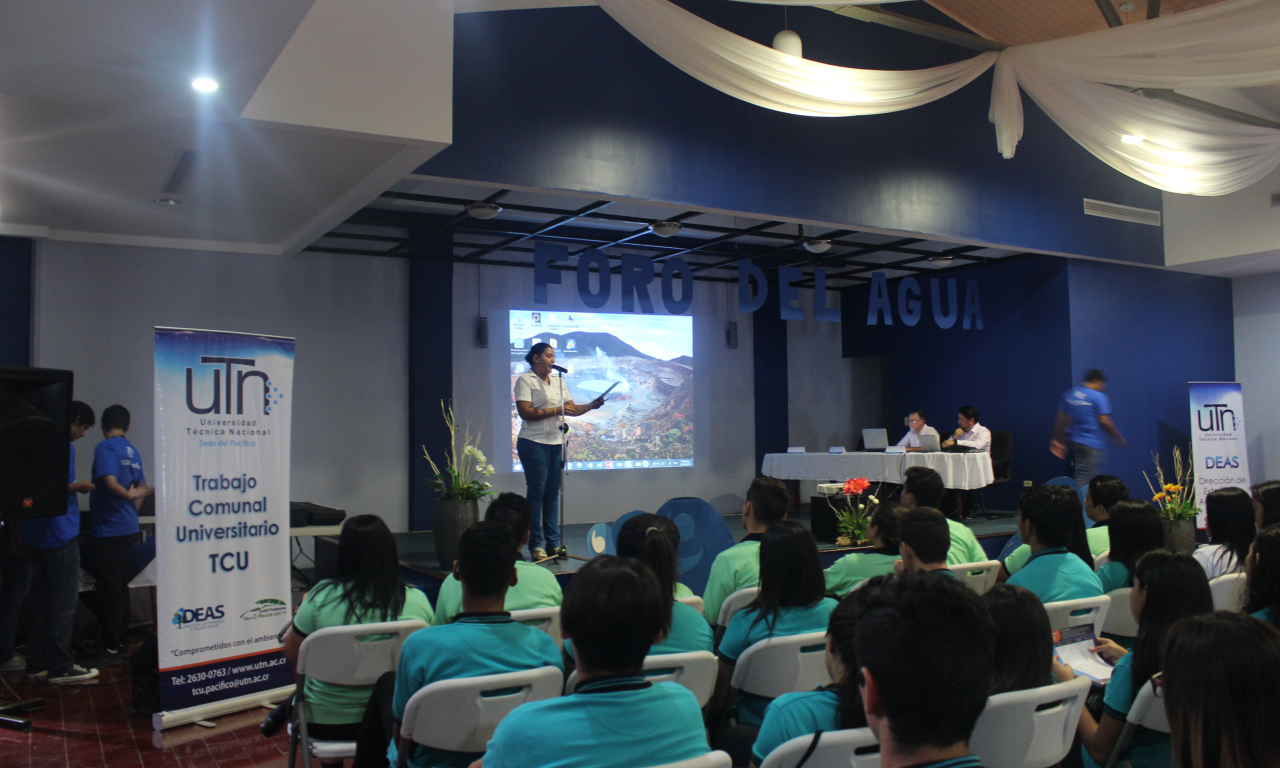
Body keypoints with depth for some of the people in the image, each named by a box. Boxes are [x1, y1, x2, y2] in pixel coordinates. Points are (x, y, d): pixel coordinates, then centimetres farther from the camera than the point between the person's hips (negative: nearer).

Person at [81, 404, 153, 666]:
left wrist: (128, 496, -9)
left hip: (108, 530, -8)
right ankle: (122, 643, 22)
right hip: (128, 528, 8)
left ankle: (112, 649, 0)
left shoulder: (105, 447, -11)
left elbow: (110, 482, -24)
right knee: (120, 586, 15)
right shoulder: (133, 451, 12)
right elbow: (142, 488, 18)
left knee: (108, 588, -3)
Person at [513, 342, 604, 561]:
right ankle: (536, 544, 3)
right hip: (534, 443, -6)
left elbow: (571, 408, 11)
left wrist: (590, 406, -7)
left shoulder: (558, 381, 17)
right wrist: (556, 411, -18)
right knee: (536, 492, -3)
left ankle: (553, 543, 12)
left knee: (553, 493, 7)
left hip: (555, 443, 6)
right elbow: (525, 412, -15)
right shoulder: (525, 381, -3)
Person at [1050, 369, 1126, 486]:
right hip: (1092, 445, -7)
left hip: (1073, 442, 7)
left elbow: (1060, 420, 10)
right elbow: (1104, 421, -12)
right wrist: (1118, 437, 1)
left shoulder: (1068, 395, 10)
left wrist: (1058, 440, 16)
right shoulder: (1099, 396, -8)